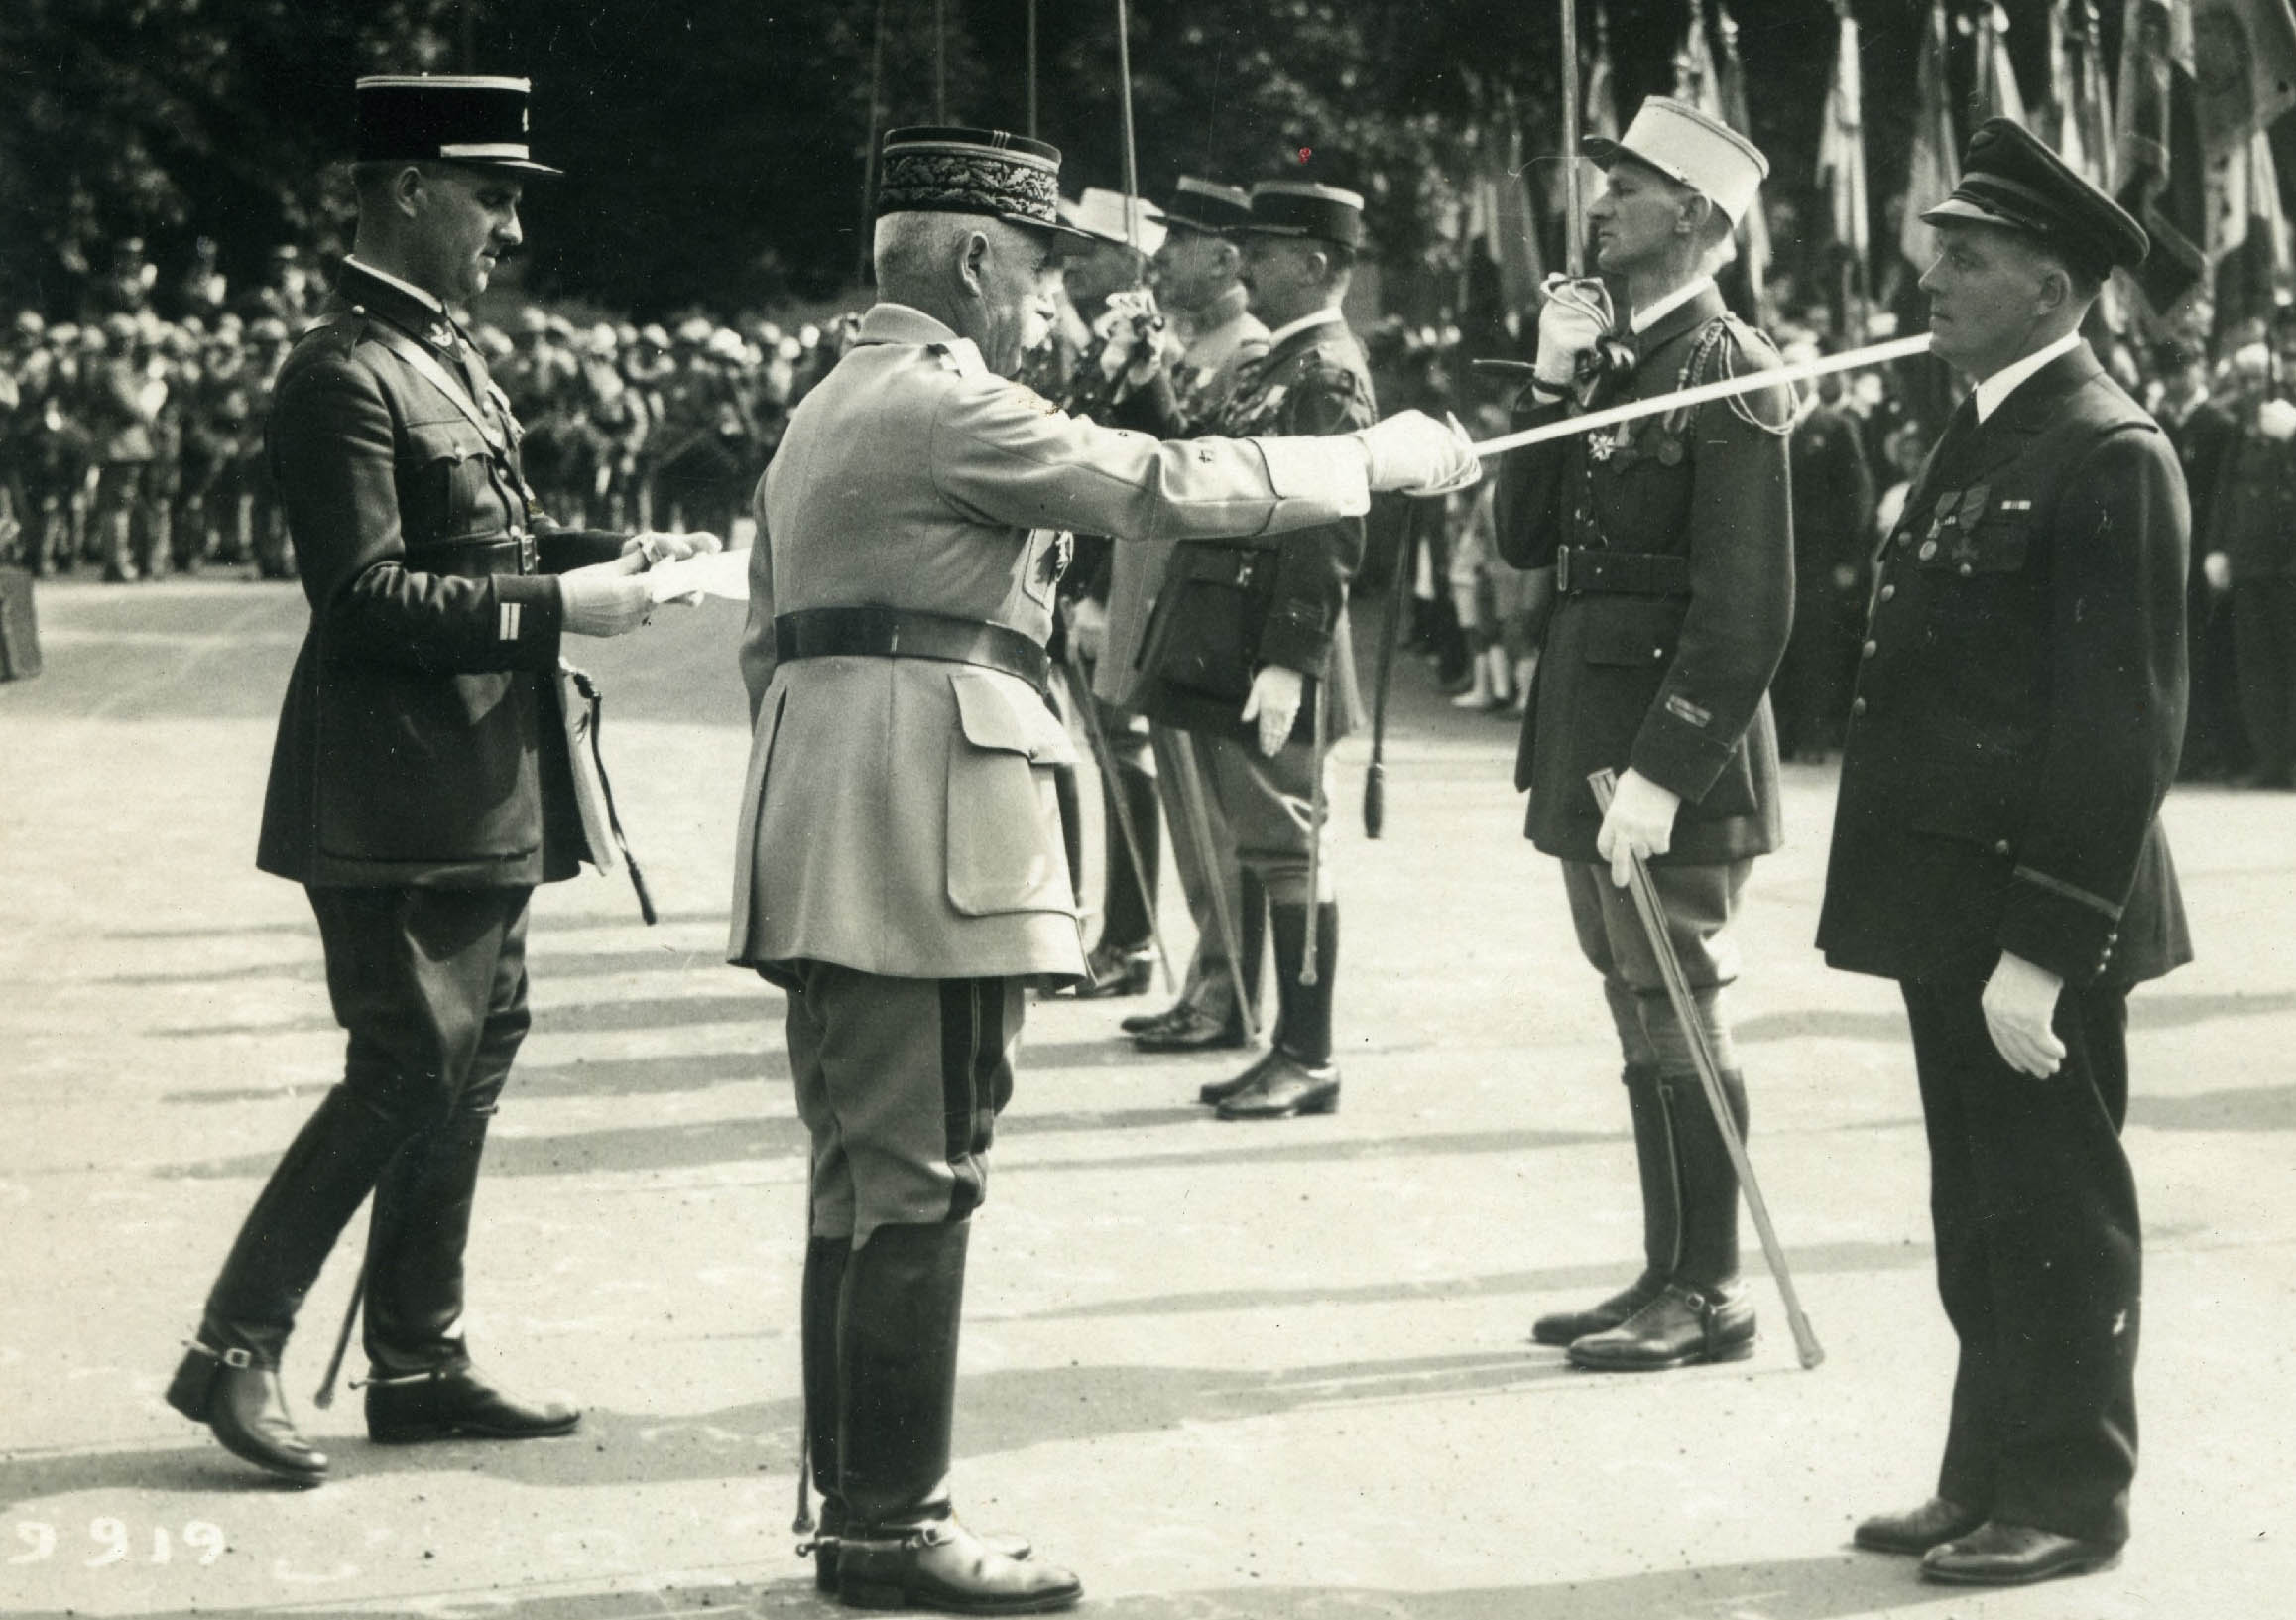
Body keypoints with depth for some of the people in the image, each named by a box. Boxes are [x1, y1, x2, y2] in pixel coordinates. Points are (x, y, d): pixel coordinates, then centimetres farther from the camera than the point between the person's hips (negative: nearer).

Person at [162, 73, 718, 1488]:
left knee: (476, 1053, 13)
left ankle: (421, 1364, 21)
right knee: (411, 1069, -9)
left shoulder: (445, 356, 15)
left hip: (483, 783, 10)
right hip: (396, 795, -10)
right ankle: (236, 1353, -2)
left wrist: (609, 554, 7)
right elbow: (365, 598, -21)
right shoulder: (344, 375, -16)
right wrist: (556, 606, -21)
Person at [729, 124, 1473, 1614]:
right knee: (920, 1184, -7)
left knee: (863, 1183, 13)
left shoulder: (828, 411, 20)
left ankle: (856, 1498, 19)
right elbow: (1166, 487, -15)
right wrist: (1383, 459, -7)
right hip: (929, 838, -10)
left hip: (823, 848, 10)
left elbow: (766, 641, 22)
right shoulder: (947, 404, -11)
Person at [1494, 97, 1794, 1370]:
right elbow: (1525, 541, 10)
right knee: (1645, 1021, 13)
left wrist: (1661, 773, -21)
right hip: (1591, 742, 9)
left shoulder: (1727, 373, -12)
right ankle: (1669, 1276, 21)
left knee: (1676, 1024, -3)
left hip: (1675, 753, -9)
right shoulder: (1612, 361, 14)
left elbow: (1748, 610, -18)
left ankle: (1708, 1298, 5)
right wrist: (1550, 387, -1)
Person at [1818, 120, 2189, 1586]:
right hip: (1953, 909, 9)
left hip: (2037, 916, -9)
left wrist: (2042, 946, -21)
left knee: (2056, 1212, 3)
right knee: (1982, 1212, 16)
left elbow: (2124, 722, -19)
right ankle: (1990, 1479, 26)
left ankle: (2069, 1498, 14)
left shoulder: (2109, 455, -15)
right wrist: (1939, 921, 14)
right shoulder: (1976, 440, 14)